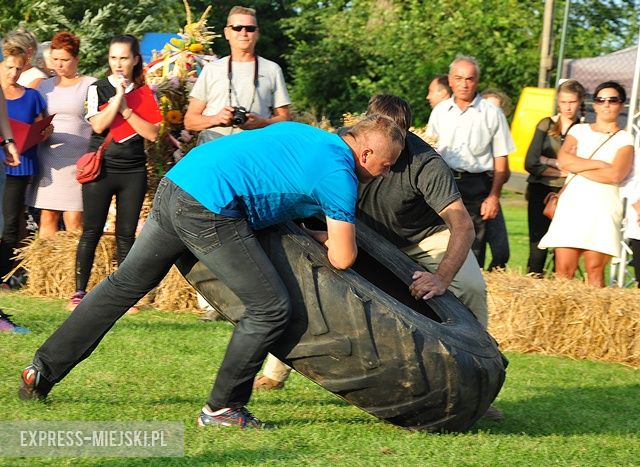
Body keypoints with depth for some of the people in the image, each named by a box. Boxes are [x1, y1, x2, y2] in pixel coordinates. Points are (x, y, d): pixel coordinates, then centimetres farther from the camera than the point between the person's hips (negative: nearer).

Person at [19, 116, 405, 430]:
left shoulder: (306, 133, 21)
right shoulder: (340, 176, -3)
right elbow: (343, 259, -3)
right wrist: (318, 236, 19)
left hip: (176, 185, 9)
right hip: (210, 209, -9)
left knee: (125, 284, 18)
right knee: (271, 308, -1)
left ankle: (43, 371, 21)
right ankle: (223, 408, 8)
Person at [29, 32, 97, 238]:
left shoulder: (90, 86, 3)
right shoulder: (45, 86, 15)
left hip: (78, 161, -4)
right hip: (48, 159, 4)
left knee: (74, 219, -9)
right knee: (48, 216, 0)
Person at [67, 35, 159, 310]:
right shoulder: (98, 89, 2)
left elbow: (152, 134, -5)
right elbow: (98, 125, -13)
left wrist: (125, 108, -10)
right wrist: (119, 95, -14)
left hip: (133, 172, 2)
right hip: (101, 170, -2)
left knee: (126, 235, 2)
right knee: (91, 233, -3)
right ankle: (79, 292, 0)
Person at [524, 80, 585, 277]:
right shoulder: (546, 125, 7)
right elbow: (531, 163, -2)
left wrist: (551, 162, -7)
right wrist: (564, 171, -5)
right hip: (541, 192, 1)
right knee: (537, 244, -4)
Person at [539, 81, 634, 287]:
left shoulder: (624, 139, 9)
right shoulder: (579, 130, 17)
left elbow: (615, 175, -9)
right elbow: (563, 160, -1)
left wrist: (577, 166, -2)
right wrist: (600, 164, -5)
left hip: (603, 207, -2)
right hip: (572, 205, 2)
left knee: (595, 270, -9)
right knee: (563, 270, -6)